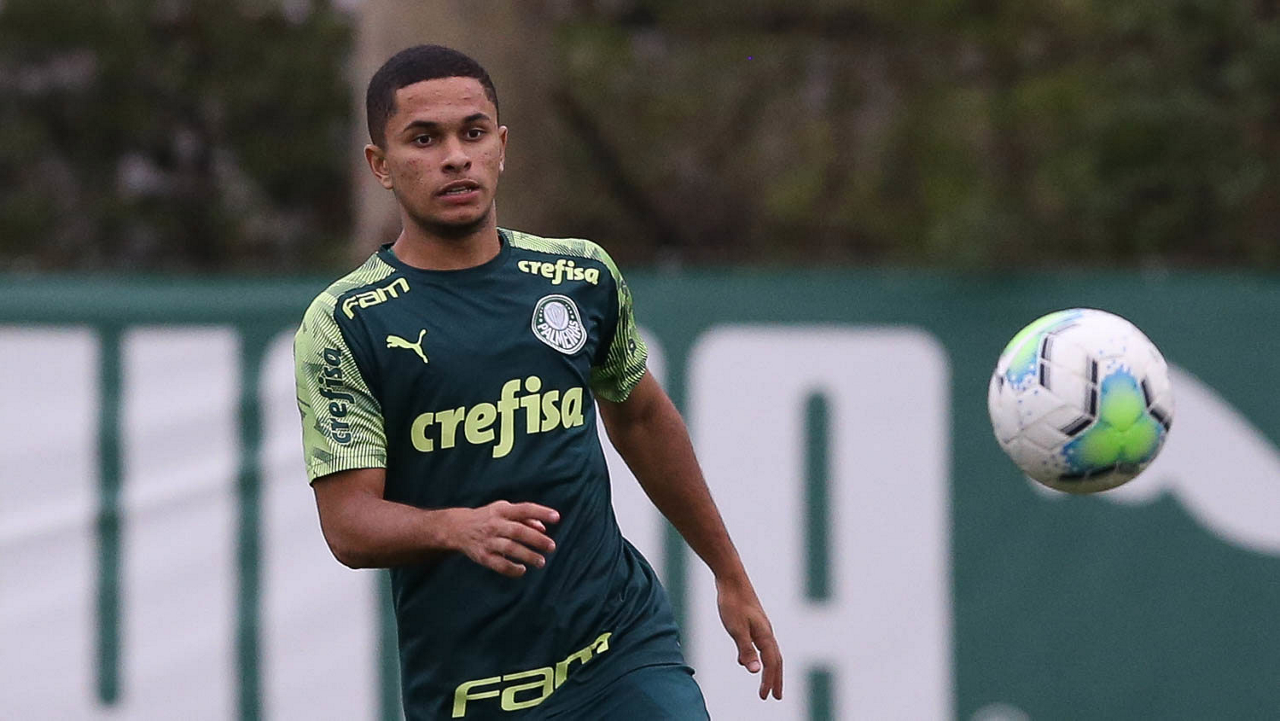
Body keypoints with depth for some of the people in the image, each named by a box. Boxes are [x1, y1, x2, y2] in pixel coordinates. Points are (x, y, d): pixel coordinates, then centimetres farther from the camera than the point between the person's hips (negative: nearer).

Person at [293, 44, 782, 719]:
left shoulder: (582, 276, 7)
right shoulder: (341, 324, -4)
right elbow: (348, 523, -11)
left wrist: (730, 575, 29)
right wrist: (459, 528, -31)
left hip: (627, 659, 2)